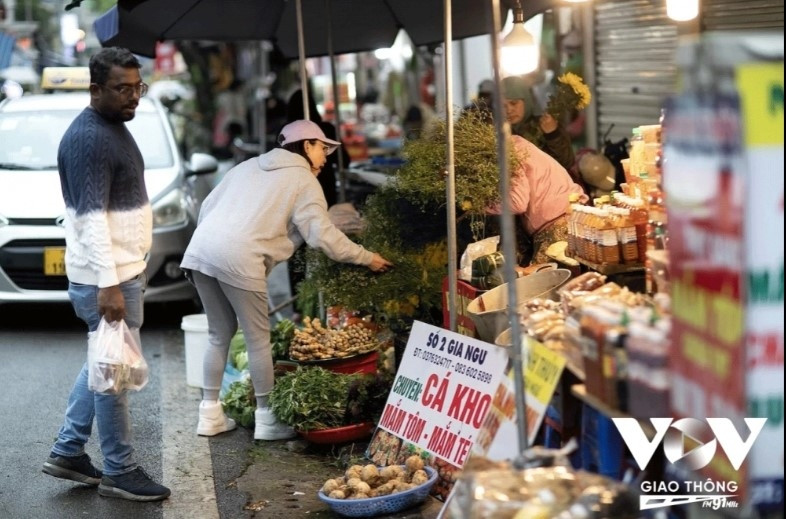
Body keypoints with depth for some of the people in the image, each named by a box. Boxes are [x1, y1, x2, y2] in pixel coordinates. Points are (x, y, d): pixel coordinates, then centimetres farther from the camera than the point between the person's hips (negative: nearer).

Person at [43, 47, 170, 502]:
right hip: (107, 278, -10)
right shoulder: (88, 139, -19)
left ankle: (68, 451, 28)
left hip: (124, 270, 10)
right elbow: (91, 216, -24)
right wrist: (109, 284, -27)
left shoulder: (114, 128, 12)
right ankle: (120, 472, 10)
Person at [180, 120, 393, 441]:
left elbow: (208, 206, 24)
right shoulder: (303, 180, 8)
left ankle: (210, 414, 21)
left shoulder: (250, 165, 28)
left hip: (200, 249, 7)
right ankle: (266, 420, 10)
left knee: (220, 333, 18)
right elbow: (322, 235, 0)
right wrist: (366, 258, 9)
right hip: (239, 260, -7)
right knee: (258, 338, 4)